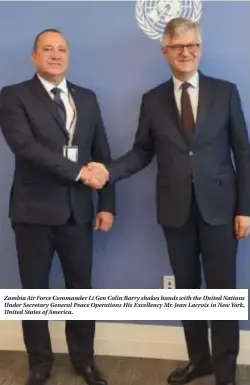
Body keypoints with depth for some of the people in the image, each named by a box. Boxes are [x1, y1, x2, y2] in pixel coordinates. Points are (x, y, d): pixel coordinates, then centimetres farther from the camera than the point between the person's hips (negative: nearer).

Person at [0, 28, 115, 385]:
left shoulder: (87, 98, 10)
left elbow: (102, 154, 9)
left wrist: (107, 204, 2)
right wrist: (77, 171, -18)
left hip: (78, 209, 4)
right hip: (34, 209, -3)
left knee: (80, 287, 13)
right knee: (35, 290, 10)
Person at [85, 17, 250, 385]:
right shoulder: (152, 100, 7)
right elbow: (143, 152, 7)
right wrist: (109, 170, -12)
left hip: (218, 207, -2)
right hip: (176, 209, 2)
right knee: (187, 288, 12)